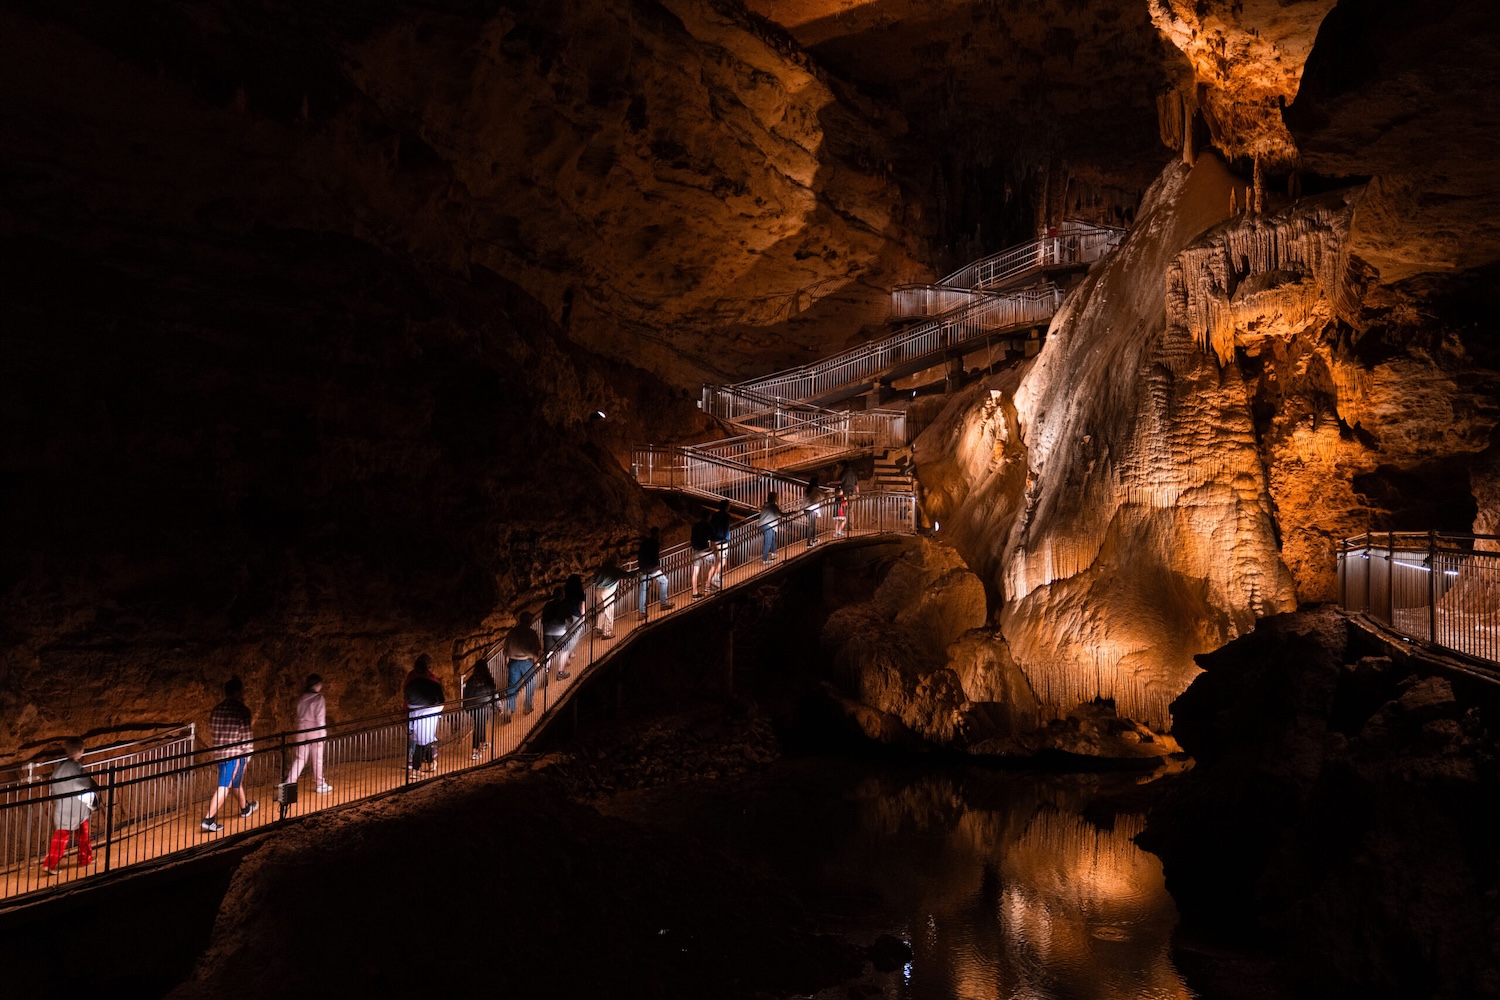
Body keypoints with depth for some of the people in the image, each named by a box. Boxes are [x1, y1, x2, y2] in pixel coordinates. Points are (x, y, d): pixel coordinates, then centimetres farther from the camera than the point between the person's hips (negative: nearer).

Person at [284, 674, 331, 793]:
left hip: (302, 730, 5)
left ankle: (289, 783, 0)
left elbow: (299, 716, 11)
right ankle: (321, 785, 18)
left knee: (300, 758, 10)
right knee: (317, 759, 7)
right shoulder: (319, 698, -11)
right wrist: (322, 735, -11)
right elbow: (320, 718, -14)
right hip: (314, 731, -5)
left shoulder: (302, 699, 7)